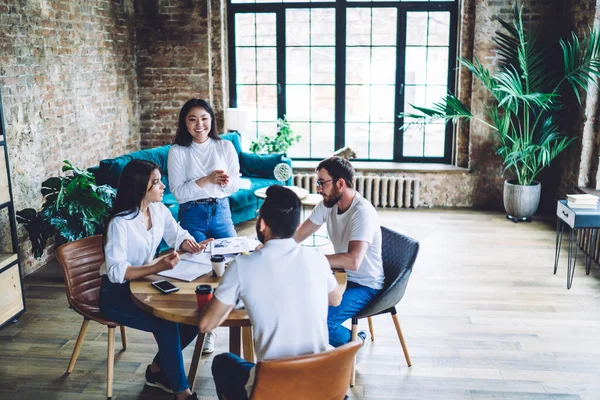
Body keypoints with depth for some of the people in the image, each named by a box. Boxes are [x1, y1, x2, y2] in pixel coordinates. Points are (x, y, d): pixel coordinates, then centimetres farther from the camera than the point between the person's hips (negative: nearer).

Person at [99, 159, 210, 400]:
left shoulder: (160, 211, -2)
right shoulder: (120, 223, -25)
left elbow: (177, 236, 13)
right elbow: (116, 271, -30)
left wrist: (190, 244, -10)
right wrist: (157, 267, -40)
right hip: (117, 294, -7)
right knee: (166, 324, -27)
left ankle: (158, 369, 10)